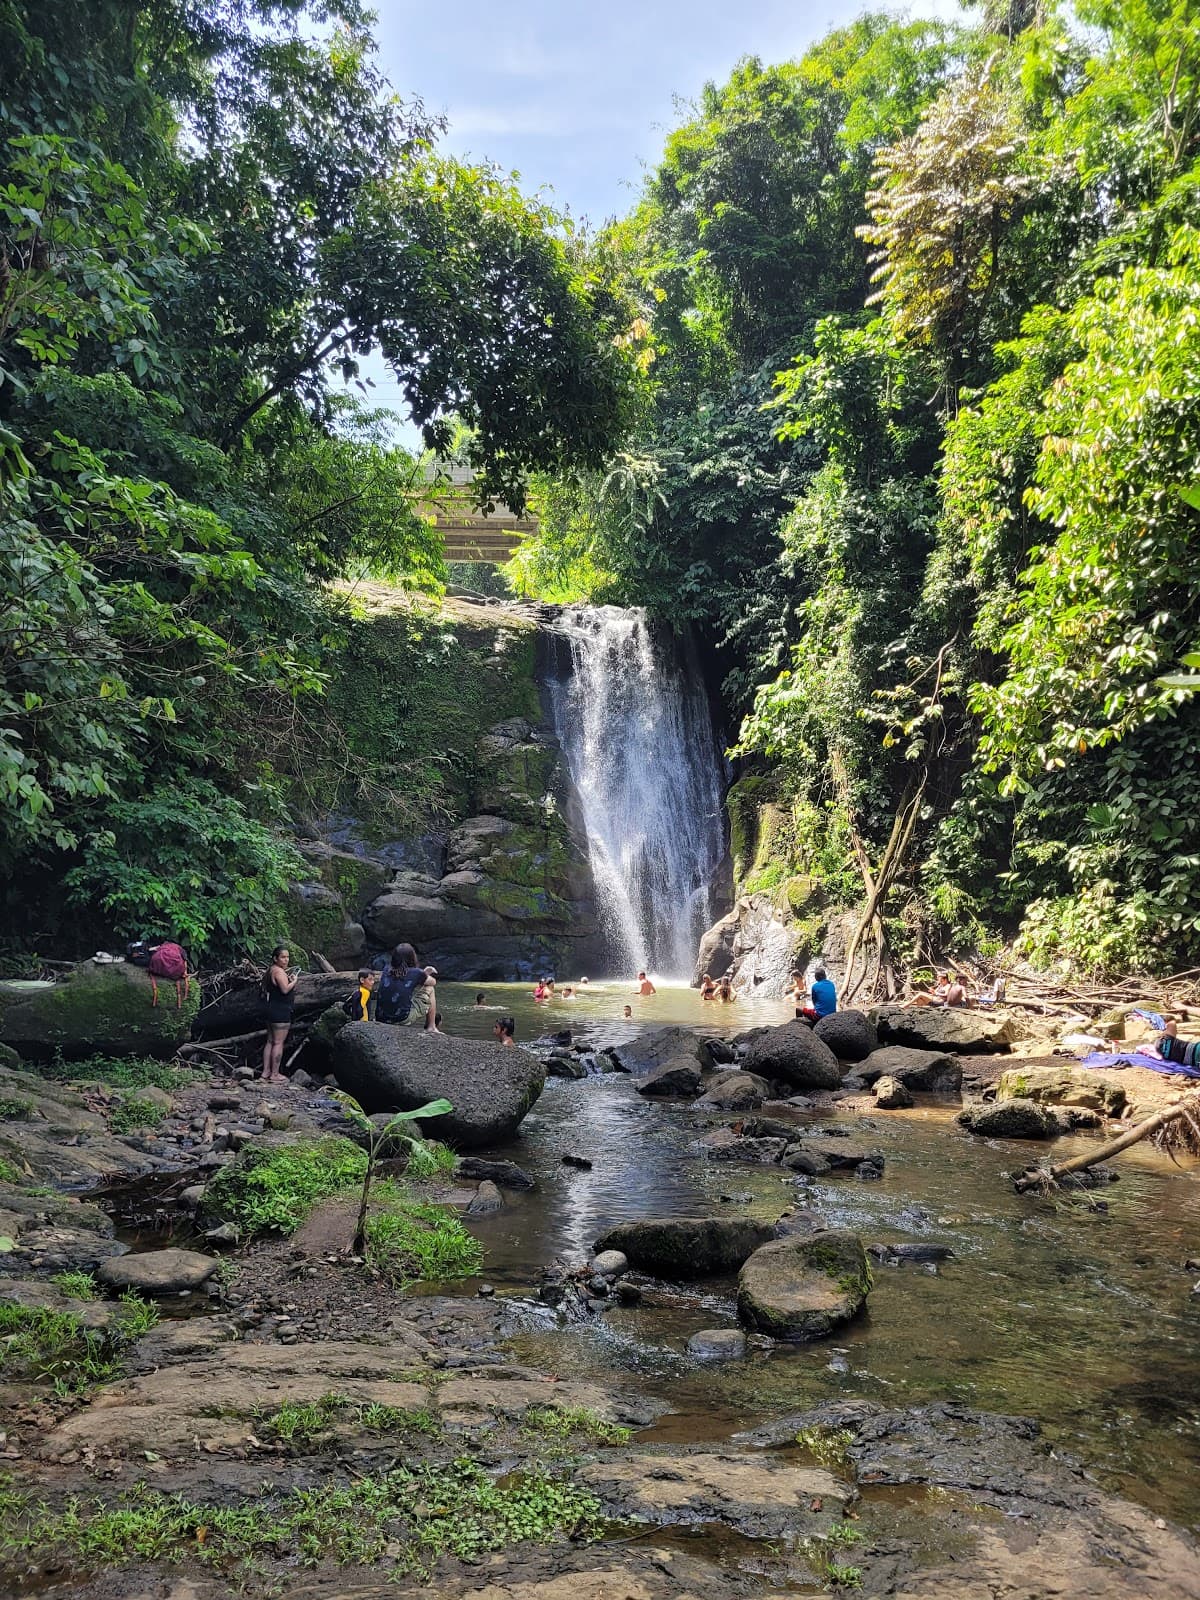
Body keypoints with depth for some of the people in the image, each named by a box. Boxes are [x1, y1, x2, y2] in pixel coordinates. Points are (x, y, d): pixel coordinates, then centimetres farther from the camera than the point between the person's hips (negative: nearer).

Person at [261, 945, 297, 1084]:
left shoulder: (272, 970, 15)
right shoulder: (279, 971, -16)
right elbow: (285, 989, -28)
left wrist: (287, 978, 17)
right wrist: (294, 981, -9)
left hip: (272, 1009, 11)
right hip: (281, 1011, -11)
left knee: (270, 1041, 13)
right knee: (278, 1042, -6)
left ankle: (266, 1072, 17)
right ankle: (274, 1074, -4)